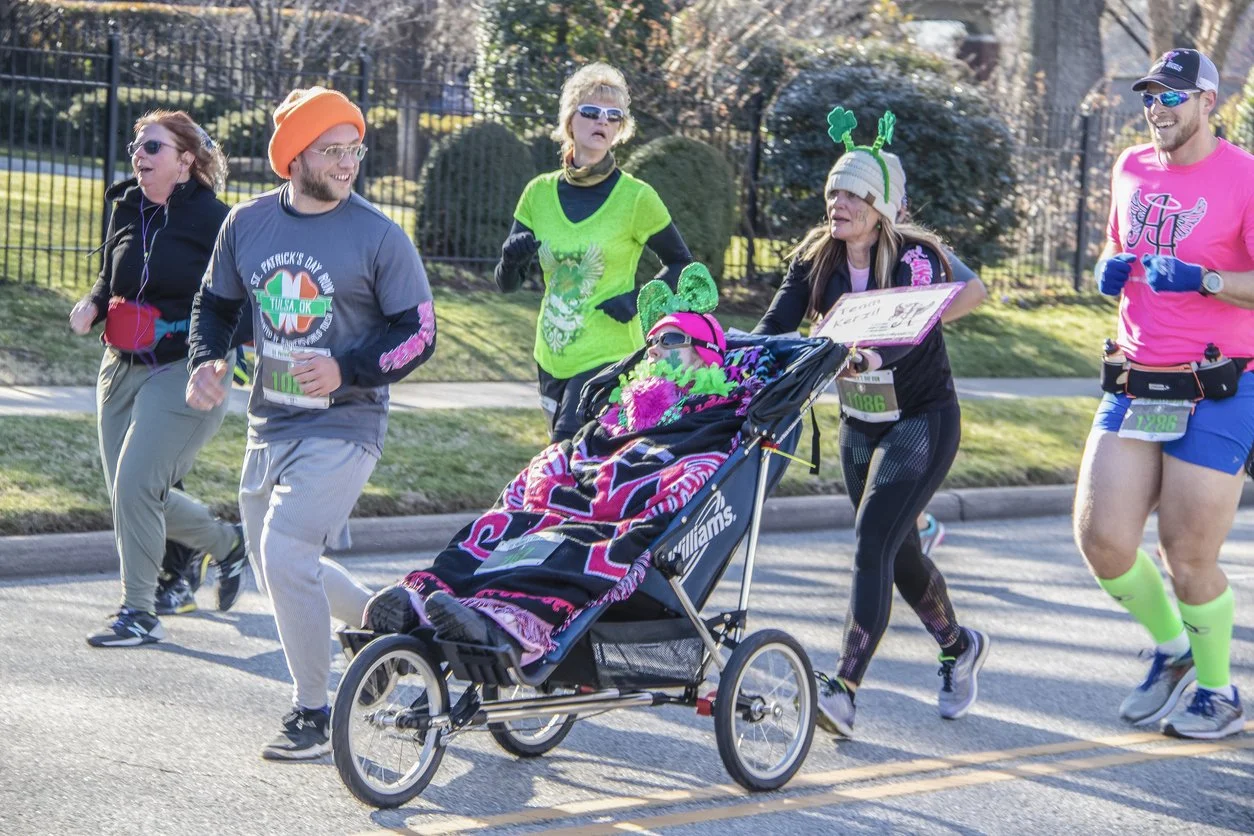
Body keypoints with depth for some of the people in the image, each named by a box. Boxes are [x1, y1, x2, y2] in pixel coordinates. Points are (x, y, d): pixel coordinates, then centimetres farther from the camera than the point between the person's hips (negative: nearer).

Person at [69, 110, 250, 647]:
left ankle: (139, 612, -3)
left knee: (135, 484, -16)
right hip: (122, 369, 7)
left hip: (183, 373, -7)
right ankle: (227, 545, 34)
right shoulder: (127, 210, 8)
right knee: (129, 492, 10)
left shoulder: (212, 220, -10)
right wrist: (92, 305, 0)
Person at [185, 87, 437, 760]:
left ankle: (314, 714, -5)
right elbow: (216, 302, 17)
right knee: (274, 568, 15)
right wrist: (208, 361, -3)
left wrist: (347, 370, -21)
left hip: (342, 427, -6)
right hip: (269, 423, 6)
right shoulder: (247, 223, 4)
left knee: (284, 553, -19)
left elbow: (418, 333, -7)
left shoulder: (378, 236, -9)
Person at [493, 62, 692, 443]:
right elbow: (507, 284, 8)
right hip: (552, 358, 5)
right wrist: (512, 260, -15)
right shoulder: (539, 193, 4)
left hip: (608, 358, -5)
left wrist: (640, 301, -13)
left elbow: (681, 264, 5)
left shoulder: (636, 198, -7)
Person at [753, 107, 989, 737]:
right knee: (898, 552, 16)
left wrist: (868, 358, -54)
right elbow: (775, 326, -15)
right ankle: (959, 646, 41)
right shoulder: (816, 258, -5)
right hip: (860, 423, 6)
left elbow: (911, 334, -33)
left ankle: (843, 690, -23)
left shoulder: (916, 257, -18)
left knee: (872, 546, -18)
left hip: (923, 419, -6)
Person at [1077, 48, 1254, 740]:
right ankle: (1169, 647, 25)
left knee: (1189, 562, -2)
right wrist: (1110, 270, 5)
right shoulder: (1131, 170, 11)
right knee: (1100, 539, -2)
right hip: (1133, 385, 6)